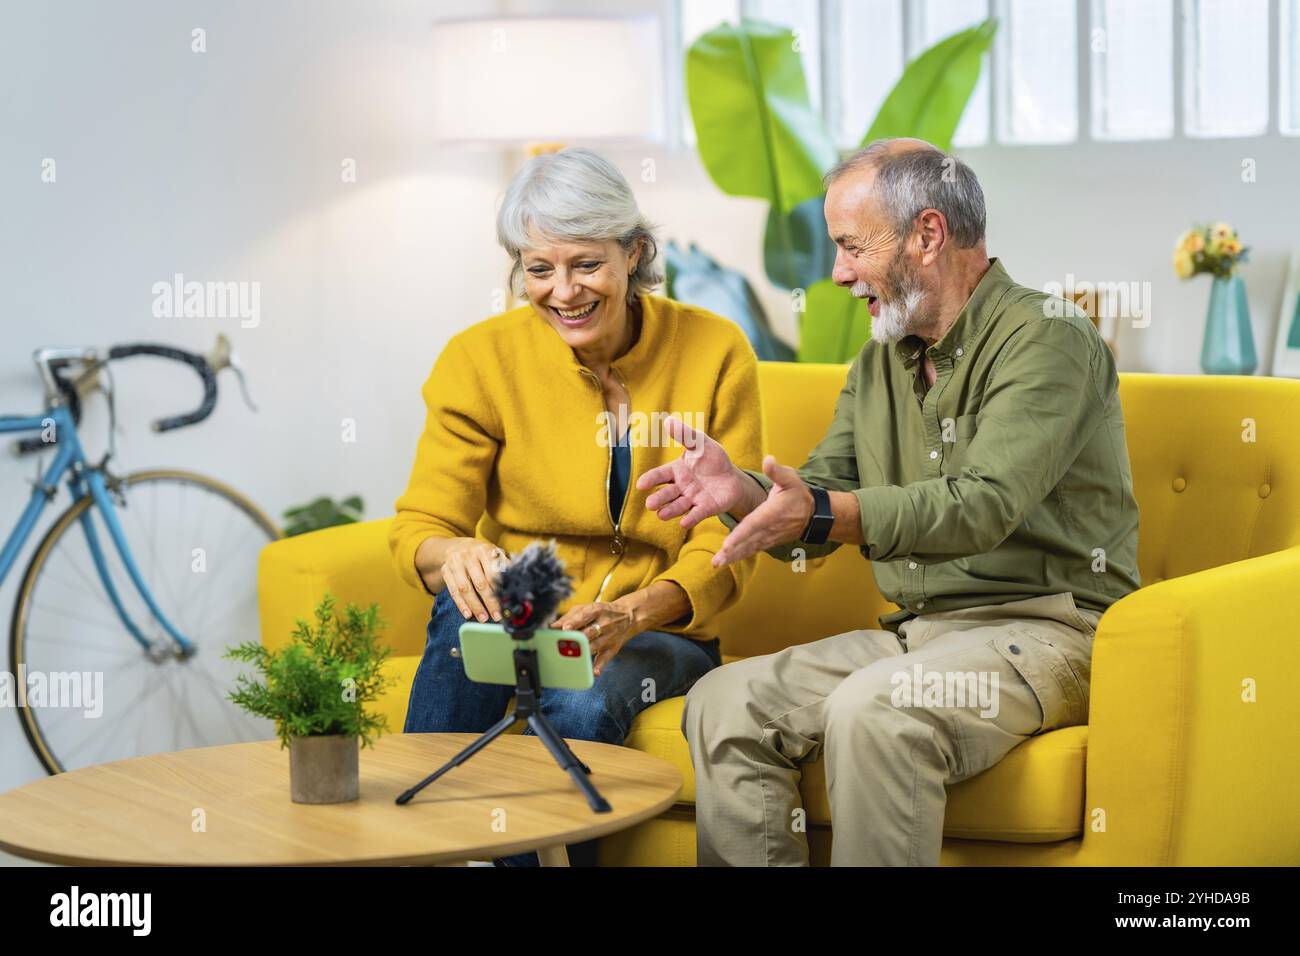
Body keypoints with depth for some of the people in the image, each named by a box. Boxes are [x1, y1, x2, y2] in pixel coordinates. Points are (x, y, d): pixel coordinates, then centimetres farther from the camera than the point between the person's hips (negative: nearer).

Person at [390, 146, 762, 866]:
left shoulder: (714, 353, -5)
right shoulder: (481, 359, -4)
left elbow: (725, 547, -7)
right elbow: (417, 529, -8)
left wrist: (633, 612, -28)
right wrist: (452, 554, -34)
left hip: (660, 637, -1)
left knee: (584, 705, -35)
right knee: (469, 599, -33)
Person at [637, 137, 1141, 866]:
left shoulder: (1047, 337, -10)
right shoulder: (880, 363, 15)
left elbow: (986, 505, -24)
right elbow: (811, 510, 12)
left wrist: (825, 513, -34)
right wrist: (742, 492, -10)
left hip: (1043, 629, -8)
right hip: (916, 633, 8)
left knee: (872, 710, -34)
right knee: (723, 704, -9)